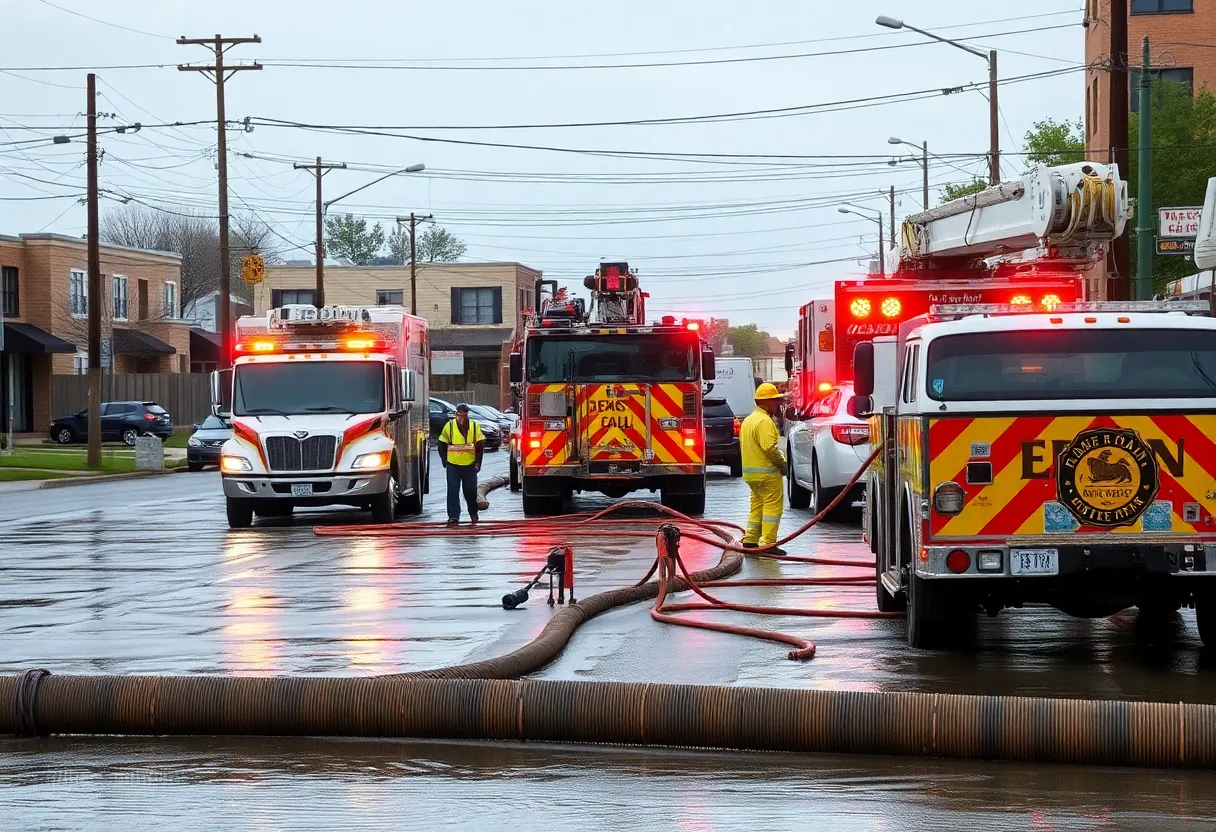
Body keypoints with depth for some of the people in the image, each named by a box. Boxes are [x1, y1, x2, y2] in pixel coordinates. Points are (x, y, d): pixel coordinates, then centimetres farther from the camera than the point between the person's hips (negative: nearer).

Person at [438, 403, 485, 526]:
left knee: (471, 491, 7)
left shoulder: (474, 426, 2)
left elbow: (480, 445, 5)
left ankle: (473, 514, 26)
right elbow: (442, 445, 9)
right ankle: (453, 516, -3)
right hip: (453, 465, 0)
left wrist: (478, 462, 0)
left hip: (469, 465, 0)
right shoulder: (449, 426, 1)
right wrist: (444, 460, 2)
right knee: (453, 492, -4)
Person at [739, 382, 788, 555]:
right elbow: (770, 447, -25)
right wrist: (782, 462, -9)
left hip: (750, 472, 10)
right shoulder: (764, 421, -16)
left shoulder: (748, 421, 16)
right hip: (766, 472, -10)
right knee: (773, 506, -8)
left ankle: (750, 539, 16)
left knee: (757, 505, 16)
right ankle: (767, 542, -13)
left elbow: (742, 446, 20)